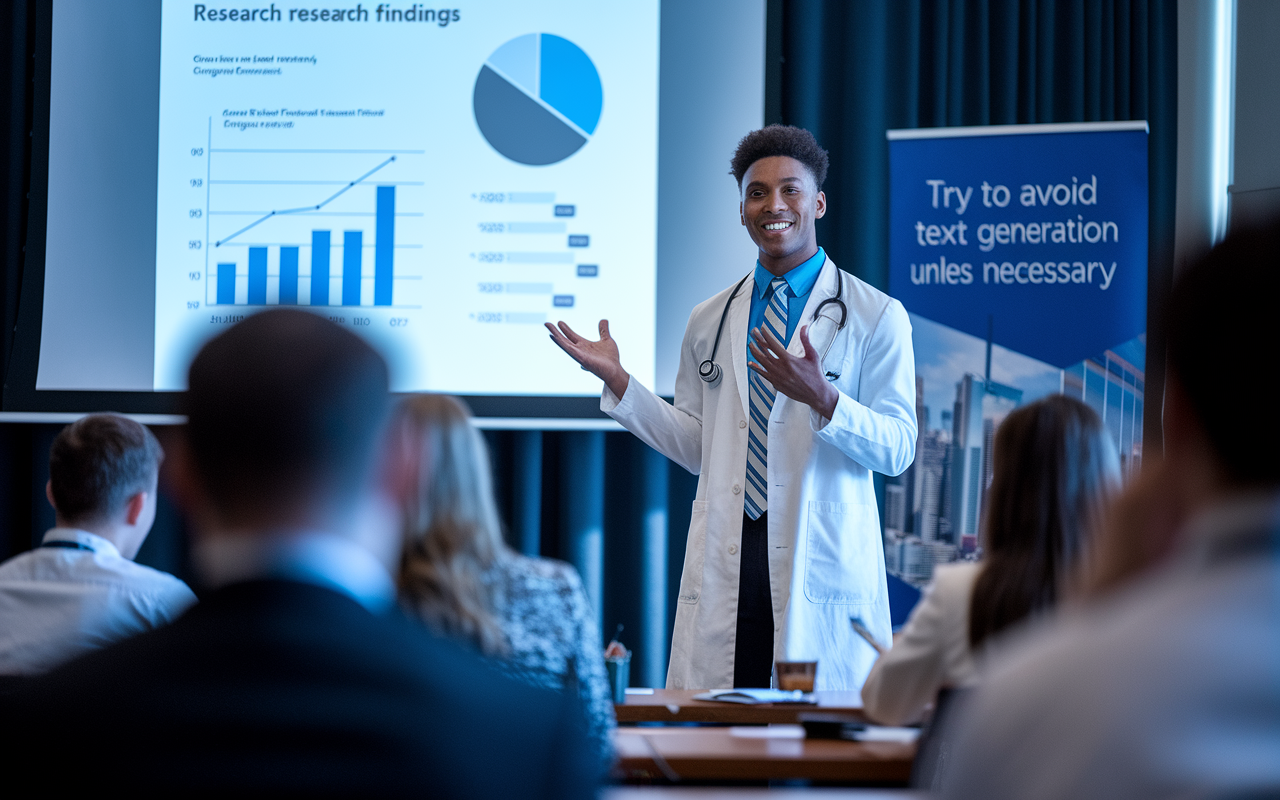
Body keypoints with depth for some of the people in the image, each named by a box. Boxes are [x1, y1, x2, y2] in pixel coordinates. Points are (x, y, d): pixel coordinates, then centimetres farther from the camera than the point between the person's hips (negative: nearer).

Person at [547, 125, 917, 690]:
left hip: (822, 562, -3)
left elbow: (898, 448, -3)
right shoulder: (709, 322, 16)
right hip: (725, 564, 3)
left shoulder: (877, 315, 3)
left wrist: (821, 398, -19)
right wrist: (617, 380, 10)